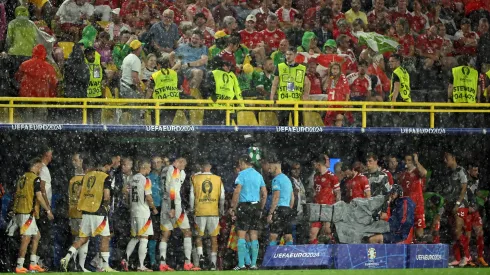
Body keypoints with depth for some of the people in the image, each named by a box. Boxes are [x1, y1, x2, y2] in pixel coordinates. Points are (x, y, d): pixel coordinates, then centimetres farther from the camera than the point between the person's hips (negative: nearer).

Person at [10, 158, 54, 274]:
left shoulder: (22, 178, 17)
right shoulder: (35, 178, -8)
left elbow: (17, 195, 19)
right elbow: (39, 197, -13)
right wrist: (48, 210, -5)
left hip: (18, 211, 9)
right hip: (27, 212, -9)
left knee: (36, 235, 16)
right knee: (26, 238, -8)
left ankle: (33, 264, 13)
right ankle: (19, 266, -10)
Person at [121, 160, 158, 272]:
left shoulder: (133, 179, 11)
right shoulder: (145, 180, -12)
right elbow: (148, 197, -16)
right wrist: (154, 208, -2)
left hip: (134, 211, 7)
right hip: (143, 212, -7)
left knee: (135, 238, 17)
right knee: (144, 239, -3)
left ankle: (125, 259, 8)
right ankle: (141, 266, -3)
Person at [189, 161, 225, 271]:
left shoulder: (195, 178, 0)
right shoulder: (218, 179, 4)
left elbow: (192, 196, 2)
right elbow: (222, 197, 7)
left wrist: (192, 209, 14)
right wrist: (221, 210, 20)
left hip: (199, 212, -1)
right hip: (214, 212, 1)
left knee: (199, 236, 13)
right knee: (214, 238, 7)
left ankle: (200, 255, -10)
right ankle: (213, 263, 5)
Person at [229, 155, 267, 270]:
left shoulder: (242, 174, -6)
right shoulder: (258, 175, 14)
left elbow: (237, 192, -14)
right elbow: (264, 194, 14)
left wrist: (232, 207, -10)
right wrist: (261, 209, 20)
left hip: (244, 206, -6)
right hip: (256, 206, 6)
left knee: (241, 235, -5)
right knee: (254, 236, 8)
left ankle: (241, 264, -10)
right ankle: (253, 264, 7)